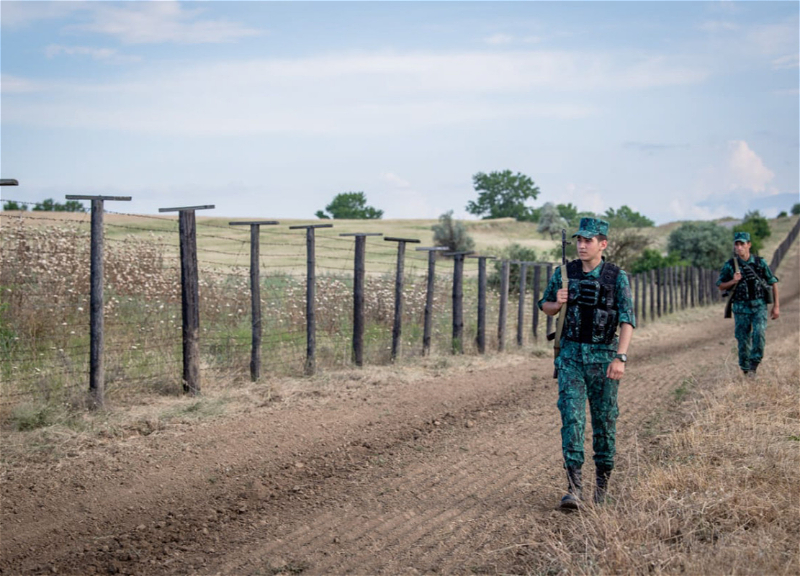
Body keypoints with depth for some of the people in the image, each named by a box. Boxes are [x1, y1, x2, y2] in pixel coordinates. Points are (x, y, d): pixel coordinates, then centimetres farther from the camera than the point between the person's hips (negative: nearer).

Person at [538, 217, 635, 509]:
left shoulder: (617, 277, -6)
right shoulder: (564, 272, 1)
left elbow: (627, 321, -10)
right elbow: (545, 307, 13)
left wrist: (620, 358, -21)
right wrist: (558, 302, -11)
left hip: (603, 356, -1)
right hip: (571, 355, 1)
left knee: (604, 420, 7)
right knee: (572, 417, -10)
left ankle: (603, 479, 26)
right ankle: (574, 487, -13)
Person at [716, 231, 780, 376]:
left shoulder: (760, 262, -3)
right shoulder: (730, 265, -3)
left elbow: (773, 283, 6)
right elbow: (721, 286, 6)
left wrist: (776, 306, 3)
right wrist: (733, 281, -15)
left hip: (759, 306, -1)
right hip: (740, 308, 1)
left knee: (758, 333, -20)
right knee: (743, 339, 4)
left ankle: (754, 364, -8)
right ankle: (745, 369, 21)